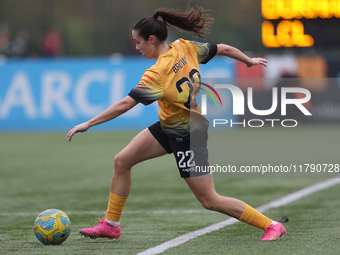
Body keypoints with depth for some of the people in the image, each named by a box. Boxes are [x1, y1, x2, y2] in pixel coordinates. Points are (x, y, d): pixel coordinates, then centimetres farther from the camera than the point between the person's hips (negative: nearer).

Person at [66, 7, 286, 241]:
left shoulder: (157, 73, -28)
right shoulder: (185, 48, -7)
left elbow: (125, 104, -32)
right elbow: (223, 49, 3)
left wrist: (88, 124, -28)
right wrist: (249, 61, 22)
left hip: (188, 136, -10)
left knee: (210, 200, -1)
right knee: (122, 161, 8)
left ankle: (271, 226, 8)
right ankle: (111, 225, 19)